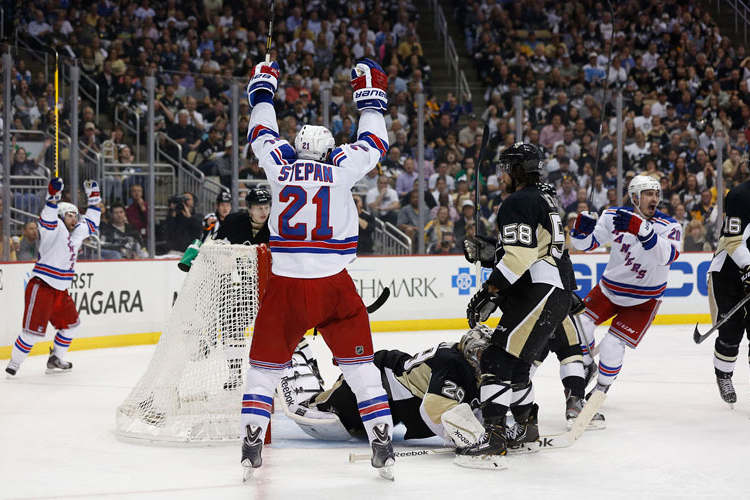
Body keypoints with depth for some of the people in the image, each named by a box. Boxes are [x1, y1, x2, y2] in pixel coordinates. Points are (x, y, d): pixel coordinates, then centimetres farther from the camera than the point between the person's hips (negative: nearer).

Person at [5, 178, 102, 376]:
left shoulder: (76, 233, 16)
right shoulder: (55, 228, -7)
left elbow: (91, 224, 30)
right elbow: (48, 219, -28)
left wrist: (93, 198, 26)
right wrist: (53, 195, -40)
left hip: (60, 291, 9)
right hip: (41, 287, -9)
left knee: (71, 324, 17)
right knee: (34, 330, -12)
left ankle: (55, 359, 29)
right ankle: (15, 363, -2)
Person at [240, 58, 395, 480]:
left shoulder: (280, 167, 5)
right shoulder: (342, 168, 2)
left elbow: (262, 135, 22)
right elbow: (374, 144, 18)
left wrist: (263, 91, 37)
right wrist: (370, 97, 30)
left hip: (286, 286, 1)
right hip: (334, 284, 0)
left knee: (267, 363, 12)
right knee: (358, 362, 9)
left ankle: (252, 444, 5)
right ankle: (383, 446, 5)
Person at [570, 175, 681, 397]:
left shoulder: (670, 226, -18)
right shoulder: (614, 216, -11)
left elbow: (667, 256, -38)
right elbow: (585, 244, -9)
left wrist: (642, 230, -53)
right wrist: (581, 230, -34)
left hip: (643, 300, -3)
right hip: (610, 288, 3)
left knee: (612, 346, -11)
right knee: (580, 324, -6)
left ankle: (601, 388, 17)